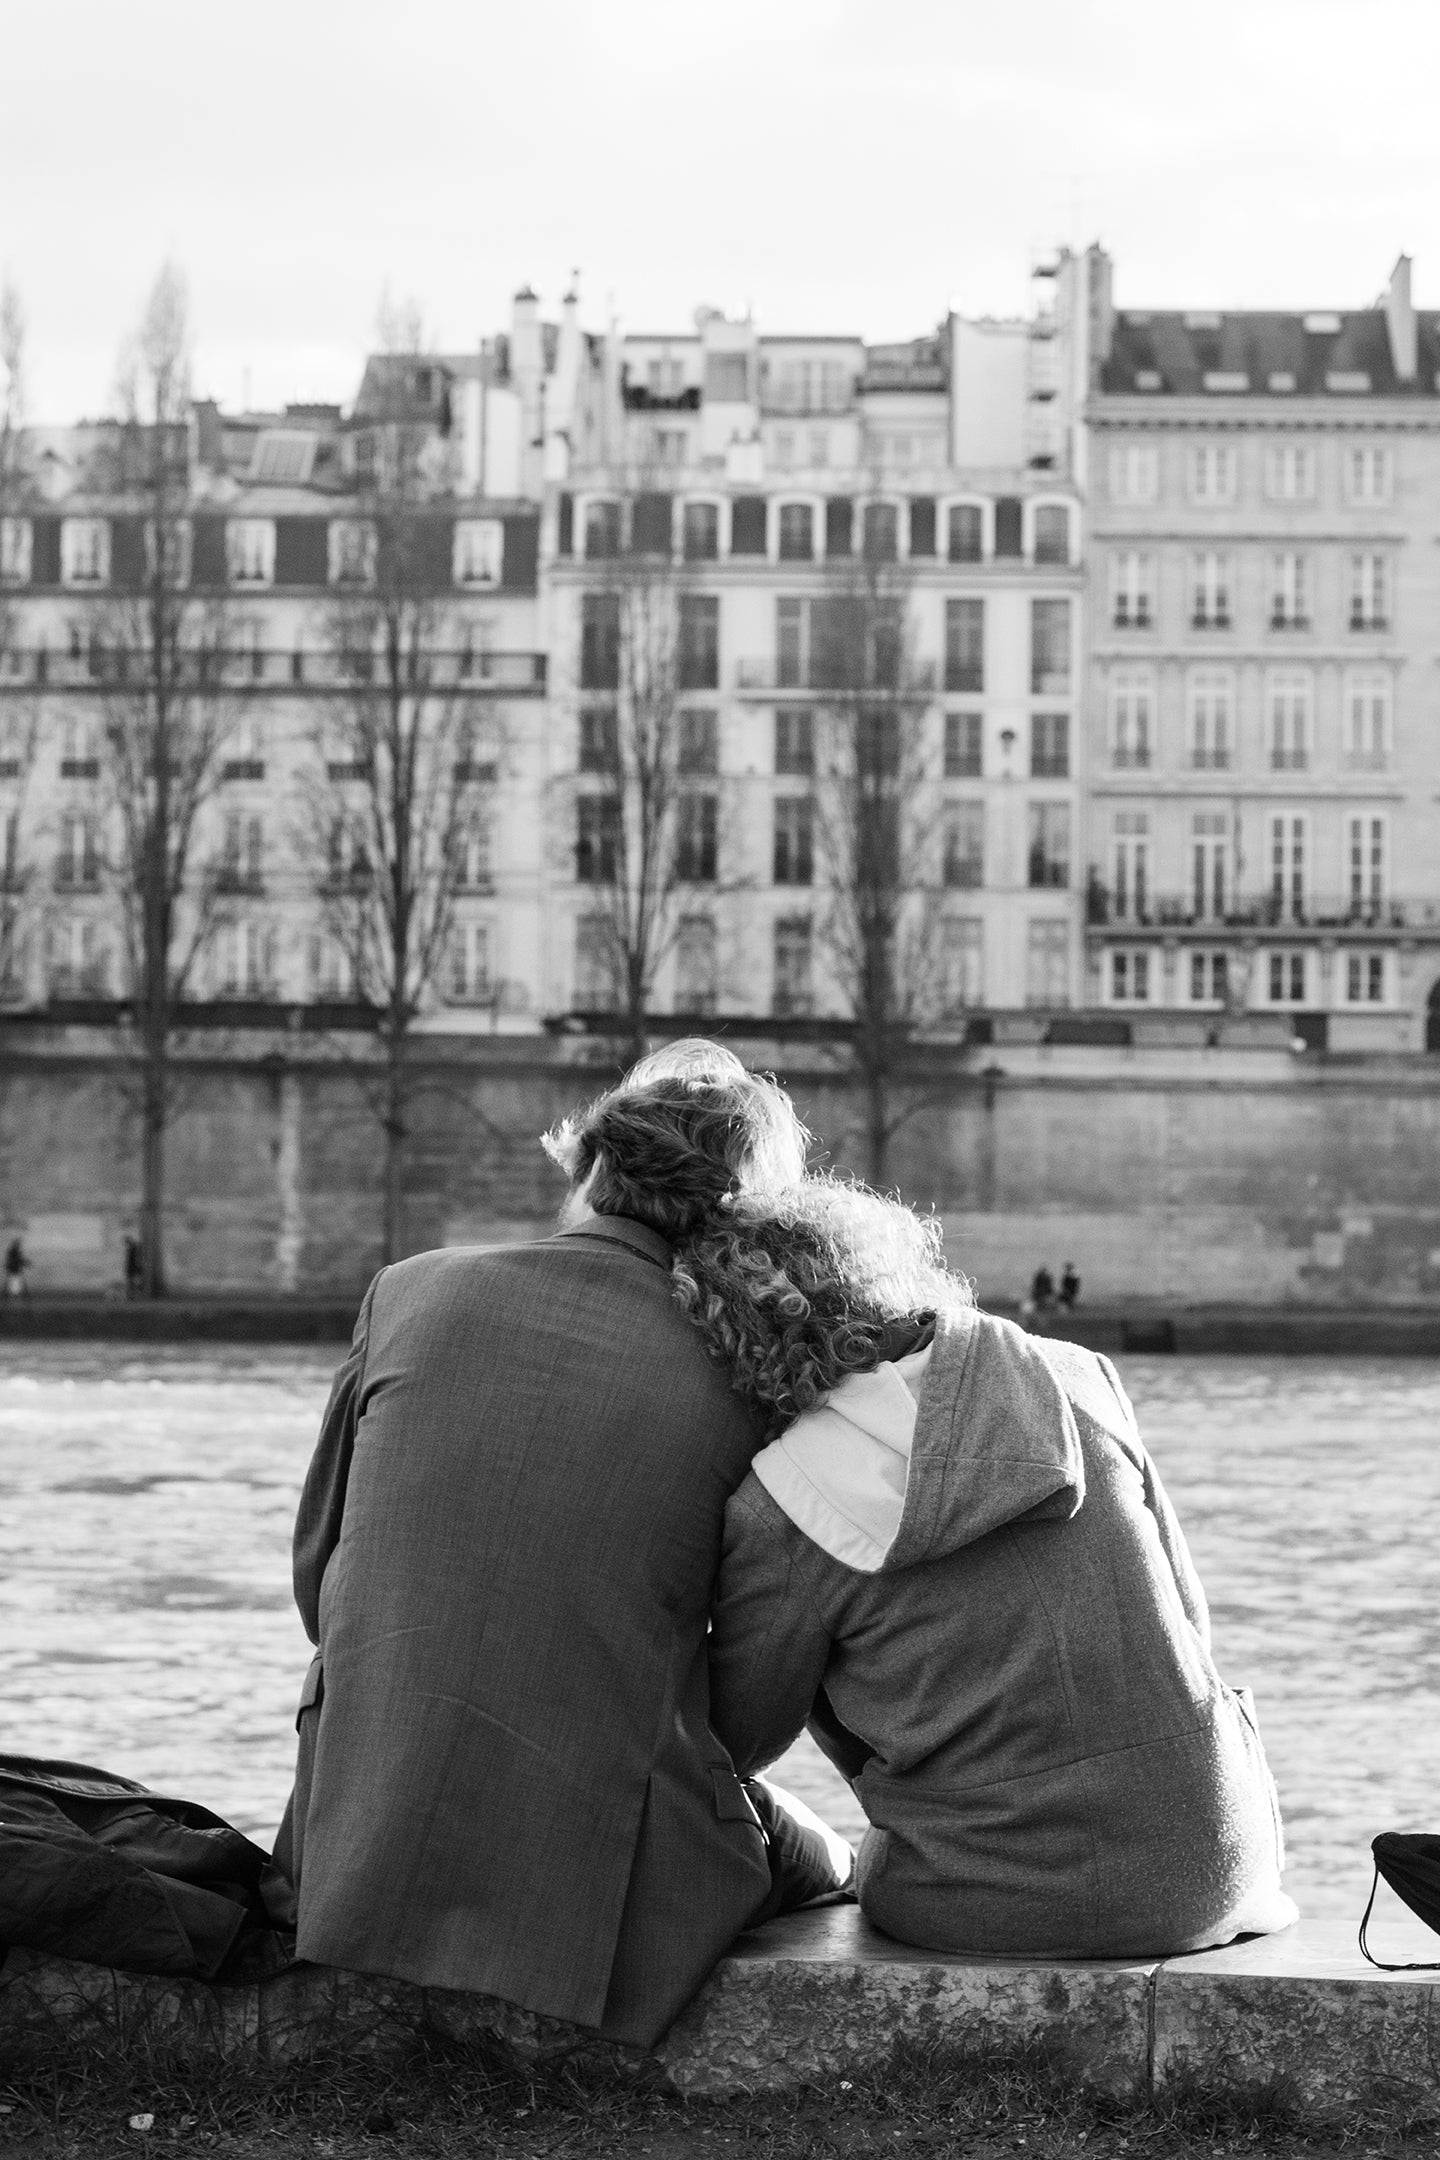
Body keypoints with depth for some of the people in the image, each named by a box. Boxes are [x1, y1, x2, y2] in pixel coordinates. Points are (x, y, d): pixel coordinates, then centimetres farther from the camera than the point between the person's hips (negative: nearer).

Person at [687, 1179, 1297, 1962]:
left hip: (993, 1907, -3)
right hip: (1208, 1871, 3)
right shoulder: (1071, 1378, -1)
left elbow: (737, 1742, 4)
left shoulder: (780, 1515, -11)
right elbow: (1187, 1620, 8)